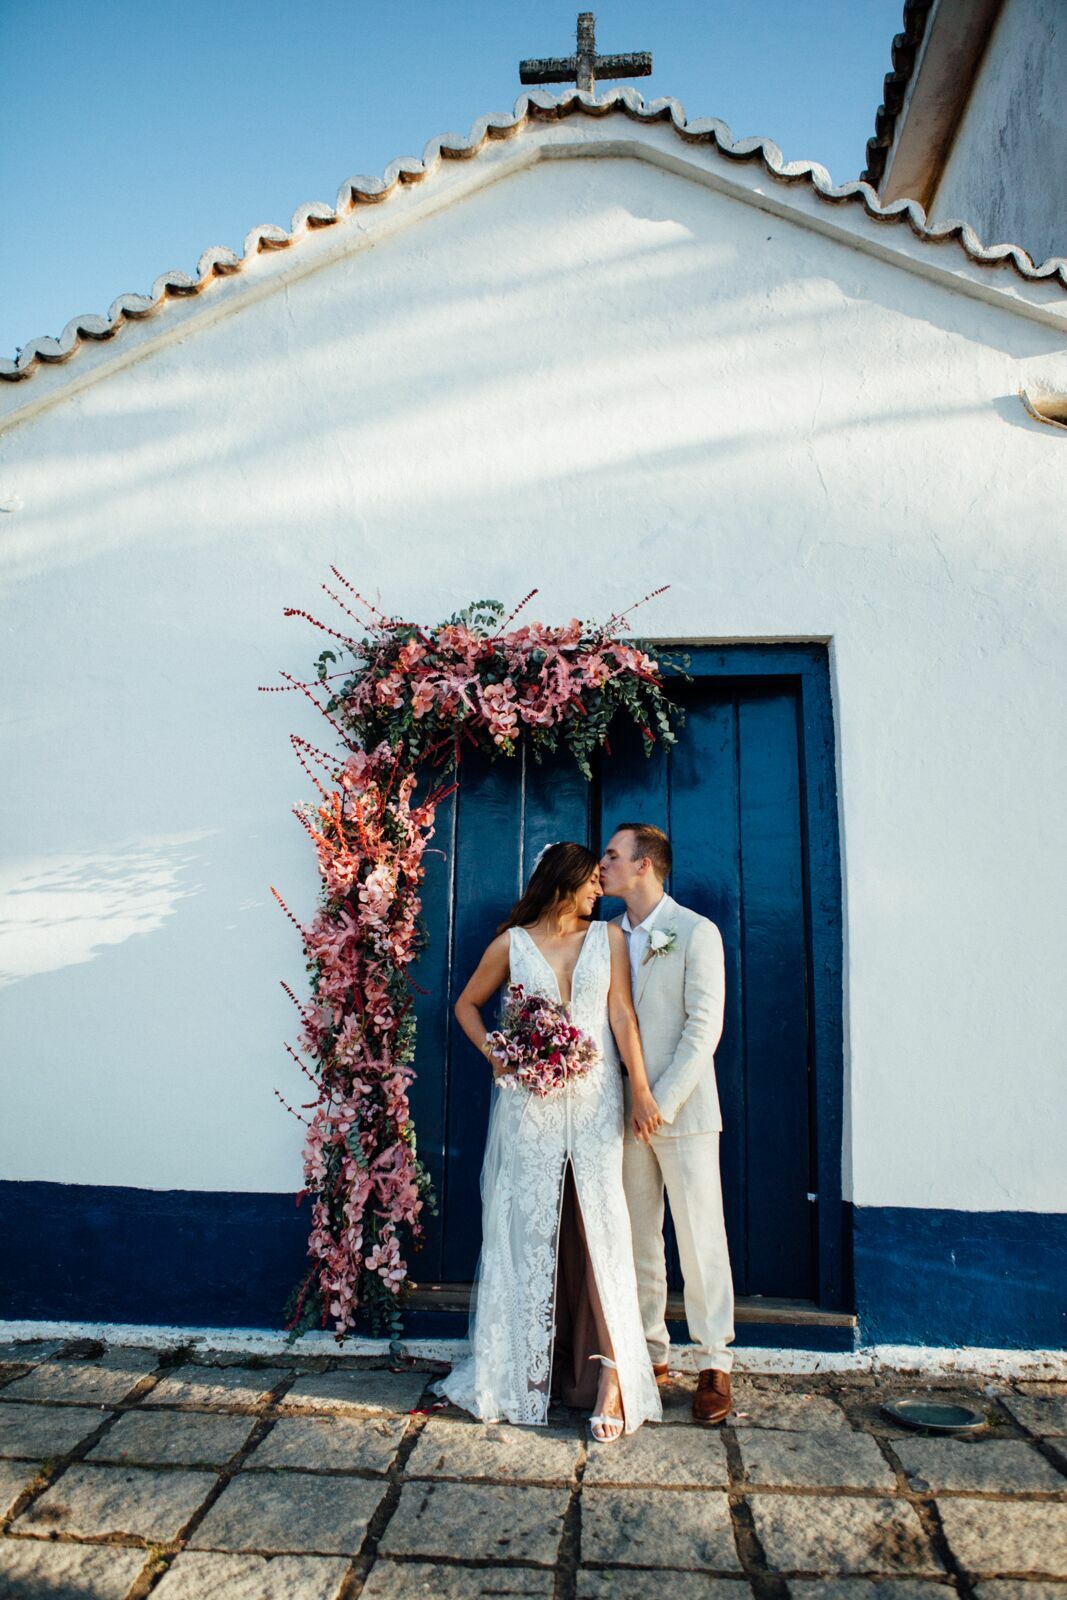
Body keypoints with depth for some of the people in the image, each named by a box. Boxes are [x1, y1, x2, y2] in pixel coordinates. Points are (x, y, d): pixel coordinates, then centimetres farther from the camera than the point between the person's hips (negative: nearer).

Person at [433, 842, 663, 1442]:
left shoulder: (609, 937, 7)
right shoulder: (513, 943, 4)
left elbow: (623, 1017, 2)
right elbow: (467, 1004, 15)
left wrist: (642, 1091, -6)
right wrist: (493, 1053, -1)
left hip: (595, 1100, 0)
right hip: (528, 1104, 0)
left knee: (600, 1229, -4)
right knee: (528, 1229, 6)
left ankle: (611, 1376, -1)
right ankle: (523, 1371, 21)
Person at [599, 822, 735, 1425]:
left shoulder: (696, 933, -7)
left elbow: (704, 1026, -11)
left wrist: (664, 1101, -16)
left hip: (683, 1110, -5)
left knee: (701, 1239, 3)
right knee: (638, 1239, 12)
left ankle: (715, 1364, 16)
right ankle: (651, 1354, 25)